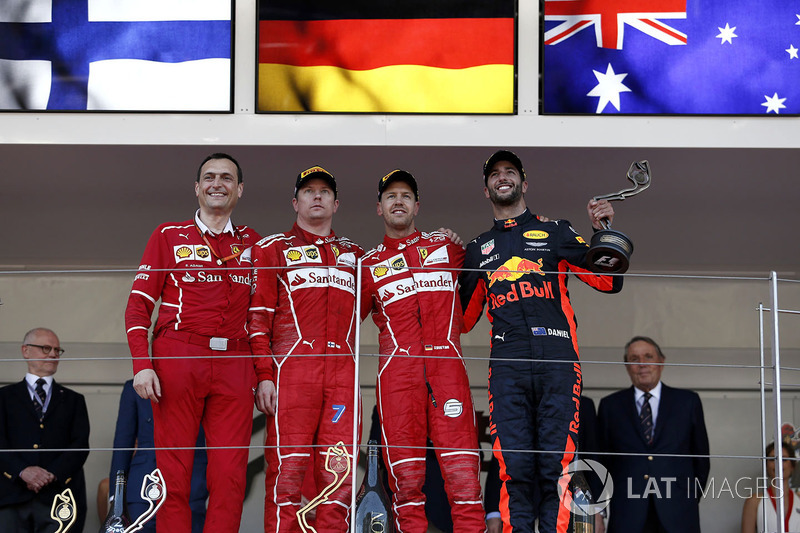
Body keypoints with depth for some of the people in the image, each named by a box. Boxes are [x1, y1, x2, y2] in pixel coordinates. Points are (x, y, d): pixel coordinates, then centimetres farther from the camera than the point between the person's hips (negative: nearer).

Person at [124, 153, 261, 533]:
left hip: (234, 364, 2)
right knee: (174, 471, -4)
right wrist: (142, 365, -6)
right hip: (177, 359, -2)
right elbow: (139, 304, 5)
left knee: (230, 475, -4)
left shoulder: (251, 243, 17)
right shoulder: (169, 236, 11)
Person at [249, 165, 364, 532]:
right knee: (287, 469, -8)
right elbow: (259, 316, 5)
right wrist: (264, 375, -6)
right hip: (292, 370, -3)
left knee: (339, 473, -3)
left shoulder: (354, 254, 24)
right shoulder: (273, 248, 13)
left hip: (342, 374, 3)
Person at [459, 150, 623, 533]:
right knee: (515, 469, -8)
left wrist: (604, 231, -3)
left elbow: (609, 282, 10)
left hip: (557, 362, -1)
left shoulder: (554, 232, 16)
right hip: (507, 367, 2)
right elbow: (464, 317, 26)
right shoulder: (478, 249, 23)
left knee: (555, 468, -8)